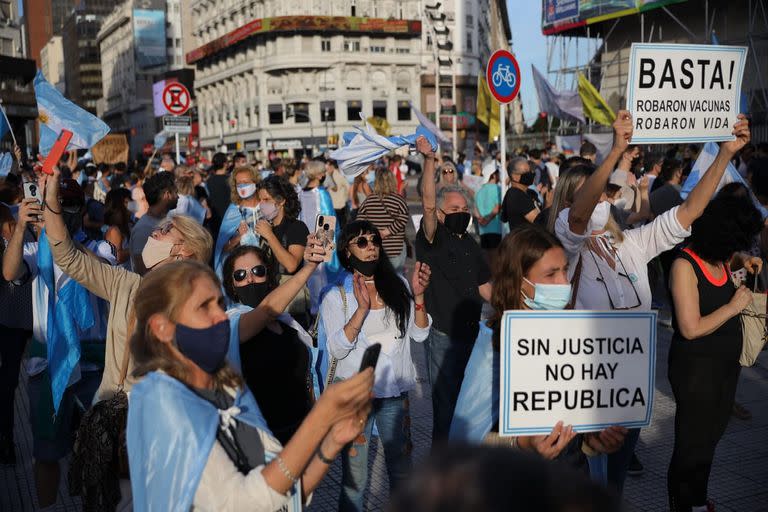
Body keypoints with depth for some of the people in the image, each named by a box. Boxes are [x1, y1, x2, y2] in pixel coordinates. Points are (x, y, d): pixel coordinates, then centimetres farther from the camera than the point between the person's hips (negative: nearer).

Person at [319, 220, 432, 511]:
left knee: (402, 472, 16)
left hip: (395, 392, 3)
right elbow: (336, 349, -15)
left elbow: (419, 334, 2)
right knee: (354, 478, 5)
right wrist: (362, 308, -24)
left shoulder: (398, 285, 3)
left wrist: (418, 295, -12)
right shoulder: (336, 296, -5)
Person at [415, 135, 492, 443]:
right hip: (443, 337, -7)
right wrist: (429, 161, -35)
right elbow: (428, 204, -25)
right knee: (446, 408, -2)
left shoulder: (470, 245, 13)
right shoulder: (432, 240, -7)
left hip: (473, 335, 7)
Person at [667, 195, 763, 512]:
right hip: (696, 367, -8)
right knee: (693, 443, 4)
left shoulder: (719, 257, 0)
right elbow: (691, 329, -25)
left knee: (710, 437, 21)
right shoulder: (685, 265, -22)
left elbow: (731, 259, 28)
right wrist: (734, 306, -18)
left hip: (726, 364, 8)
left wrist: (742, 260, 6)